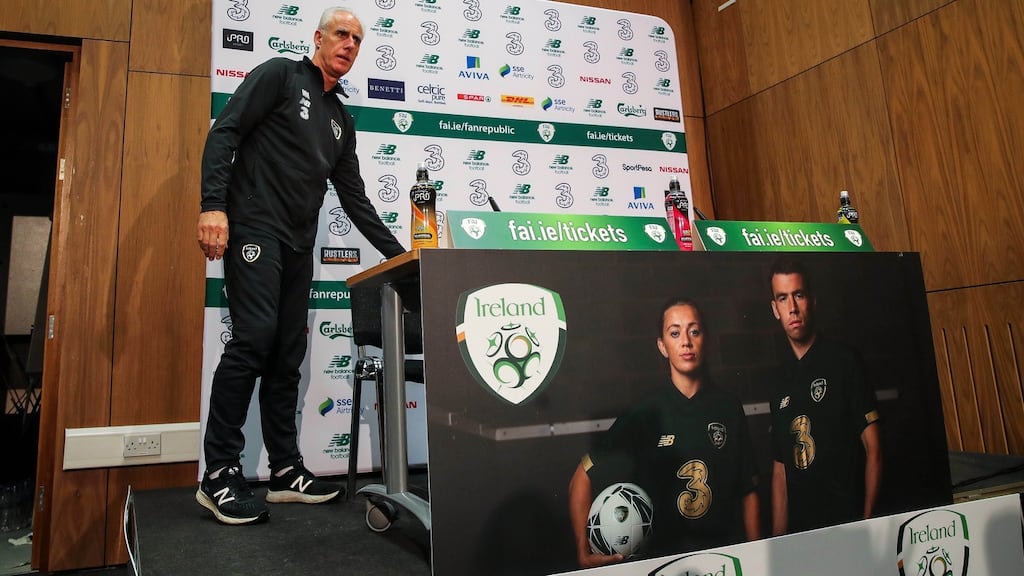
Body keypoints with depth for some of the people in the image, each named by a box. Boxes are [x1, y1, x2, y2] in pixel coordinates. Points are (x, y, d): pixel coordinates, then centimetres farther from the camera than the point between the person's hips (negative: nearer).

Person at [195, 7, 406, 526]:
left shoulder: (341, 119, 22)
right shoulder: (279, 75, 5)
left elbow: (355, 198, 20)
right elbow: (224, 132, -6)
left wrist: (398, 254, 15)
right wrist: (213, 204, -20)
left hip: (298, 244, 7)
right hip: (253, 227, -7)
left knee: (288, 354, 4)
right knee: (254, 337, -17)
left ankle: (285, 470, 10)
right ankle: (219, 474, -8)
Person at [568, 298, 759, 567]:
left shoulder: (729, 408, -3)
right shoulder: (645, 414, -10)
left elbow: (748, 491, 4)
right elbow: (581, 480, -9)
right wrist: (584, 552, -17)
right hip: (665, 557, -2)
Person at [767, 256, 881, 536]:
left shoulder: (843, 361, -5)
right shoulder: (781, 382, 10)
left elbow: (873, 450, -7)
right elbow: (779, 470, 11)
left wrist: (867, 522, -13)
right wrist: (778, 540, 6)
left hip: (847, 522, -4)